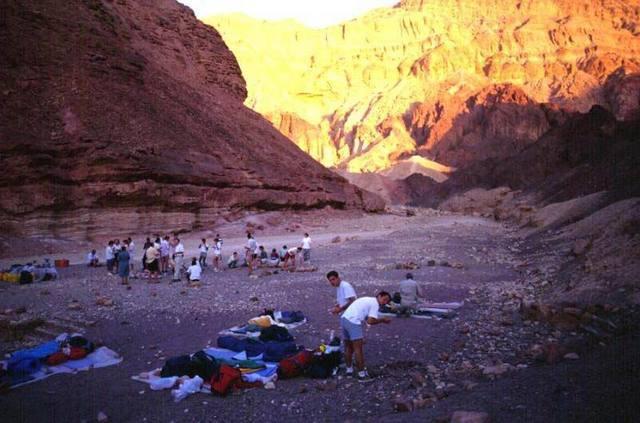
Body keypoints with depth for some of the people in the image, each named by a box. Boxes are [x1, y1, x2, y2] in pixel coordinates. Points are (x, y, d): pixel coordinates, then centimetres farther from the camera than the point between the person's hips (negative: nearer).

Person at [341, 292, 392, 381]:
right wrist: (383, 320, 3)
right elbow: (370, 321, -11)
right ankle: (362, 374, 6)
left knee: (348, 347, 21)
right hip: (353, 322, -9)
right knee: (358, 349, -1)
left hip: (344, 318, 9)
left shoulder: (368, 300, 26)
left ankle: (349, 369, 31)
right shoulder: (375, 303, -1)